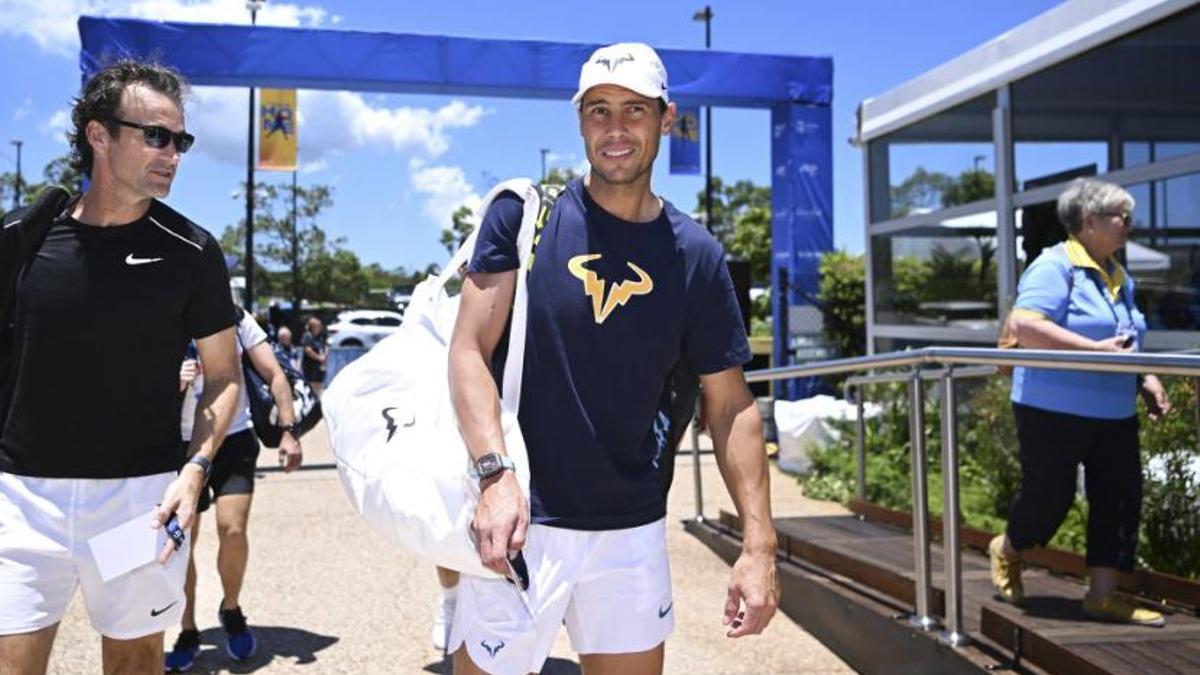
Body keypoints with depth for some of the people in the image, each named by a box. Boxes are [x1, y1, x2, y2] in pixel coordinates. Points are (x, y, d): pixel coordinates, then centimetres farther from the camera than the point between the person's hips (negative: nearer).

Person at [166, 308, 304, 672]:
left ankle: (231, 609, 16)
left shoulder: (236, 318, -2)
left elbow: (274, 375, 0)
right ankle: (188, 632, 22)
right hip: (183, 446, 1)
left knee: (233, 530, -13)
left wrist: (289, 431, -8)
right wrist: (173, 384, -25)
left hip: (235, 440, -1)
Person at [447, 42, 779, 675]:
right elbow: (470, 349, -9)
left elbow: (730, 404, 3)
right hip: (522, 521, -2)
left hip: (633, 529, 3)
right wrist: (495, 474, -24)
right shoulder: (523, 213, -4)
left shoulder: (696, 255, 2)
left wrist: (759, 542, -3)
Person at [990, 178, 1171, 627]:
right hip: (1055, 409, -8)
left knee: (1120, 497, 4)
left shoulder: (1119, 277, 15)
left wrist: (1146, 380, 10)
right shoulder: (1055, 266, -13)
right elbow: (1024, 326, -27)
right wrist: (1096, 349, -28)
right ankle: (1007, 550, 32)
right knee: (1049, 495, 3)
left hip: (1114, 412, 8)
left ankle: (1104, 594, 13)